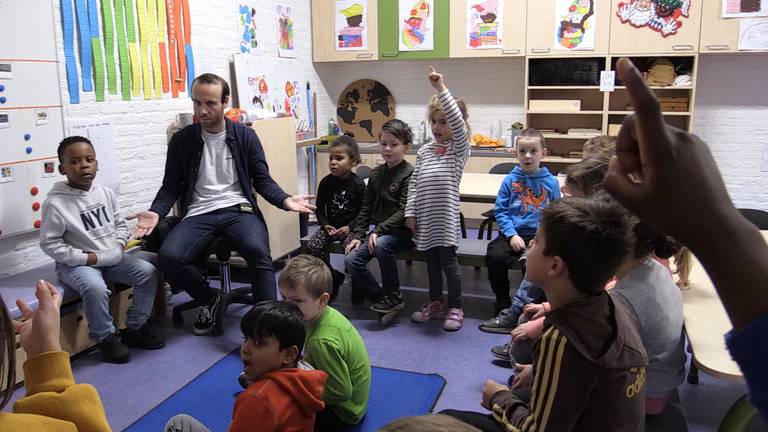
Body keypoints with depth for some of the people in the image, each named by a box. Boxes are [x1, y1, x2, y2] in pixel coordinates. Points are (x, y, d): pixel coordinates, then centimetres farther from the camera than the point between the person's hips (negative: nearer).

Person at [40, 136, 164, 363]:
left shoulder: (105, 193, 1)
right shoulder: (55, 203, -15)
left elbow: (120, 224, 11)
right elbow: (49, 243, -13)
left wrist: (118, 248, -6)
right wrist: (86, 257, -19)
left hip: (111, 258, 6)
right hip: (76, 263, -6)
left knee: (148, 272, -9)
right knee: (95, 287, -34)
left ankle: (135, 328, 7)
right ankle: (105, 338, -8)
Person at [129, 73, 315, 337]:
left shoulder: (245, 136, 6)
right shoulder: (181, 140, 8)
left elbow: (262, 180, 6)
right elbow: (171, 187, 10)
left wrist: (285, 201, -13)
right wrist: (155, 212, -10)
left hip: (238, 209, -1)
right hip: (198, 214, 2)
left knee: (258, 251, -34)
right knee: (169, 257, -27)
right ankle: (208, 300, 4)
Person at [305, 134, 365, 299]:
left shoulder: (358, 184, -7)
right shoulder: (326, 182, 2)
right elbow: (319, 208, 8)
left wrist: (349, 227, -16)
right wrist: (325, 225, -8)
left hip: (350, 227, -3)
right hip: (329, 225, 4)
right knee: (313, 245, -20)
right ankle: (333, 277, 2)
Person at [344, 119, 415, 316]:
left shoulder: (409, 173, -10)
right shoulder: (376, 173, 10)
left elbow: (404, 212, -17)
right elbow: (366, 207, 12)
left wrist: (379, 230, -23)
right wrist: (358, 235, 2)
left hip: (403, 231, -7)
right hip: (380, 230, 7)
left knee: (382, 244, -36)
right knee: (351, 259, -11)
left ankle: (393, 296, -15)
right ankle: (379, 296, 5)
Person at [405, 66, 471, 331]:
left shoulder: (459, 148, -3)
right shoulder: (425, 151, 12)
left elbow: (458, 120, -20)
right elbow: (414, 183, 11)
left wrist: (441, 88, -25)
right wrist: (410, 213, 5)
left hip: (445, 215, -5)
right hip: (425, 216, 6)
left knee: (448, 261, 0)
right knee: (432, 260, 16)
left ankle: (455, 308, 16)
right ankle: (435, 302, 30)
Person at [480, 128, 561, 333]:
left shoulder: (551, 182, 4)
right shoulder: (510, 180, 4)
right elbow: (500, 210, 3)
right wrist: (512, 235, -9)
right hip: (512, 234, 1)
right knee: (495, 257, -26)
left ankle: (514, 313, -14)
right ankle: (503, 307, -5)